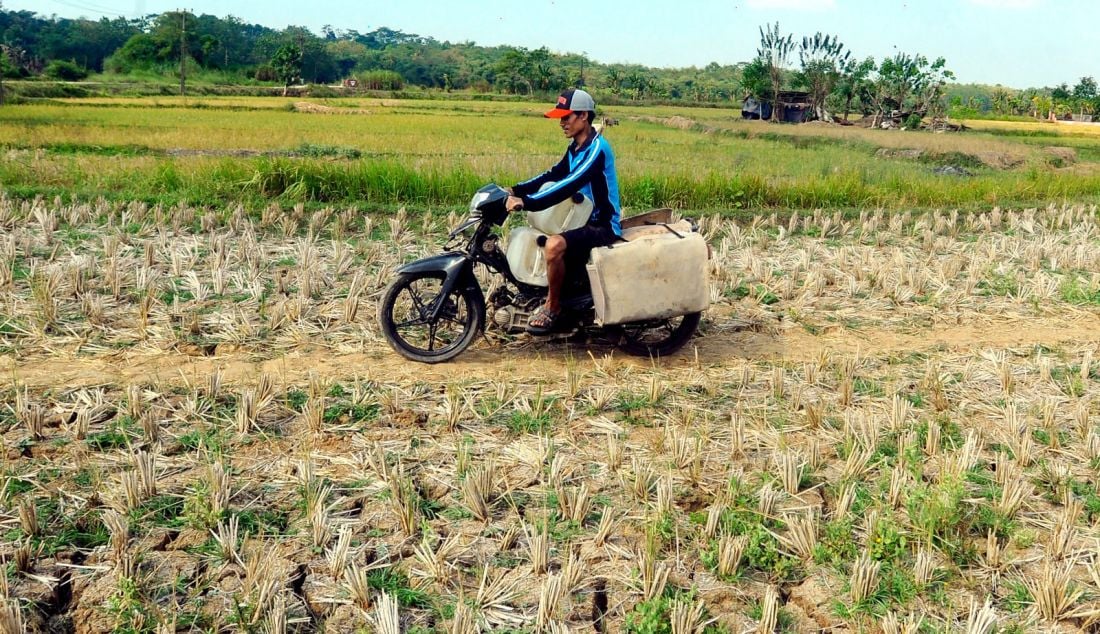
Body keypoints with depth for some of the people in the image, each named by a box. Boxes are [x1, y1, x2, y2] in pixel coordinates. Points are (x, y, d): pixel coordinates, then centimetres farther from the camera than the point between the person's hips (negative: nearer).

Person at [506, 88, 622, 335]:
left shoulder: (597, 148, -20)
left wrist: (527, 202, -36)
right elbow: (553, 175, 14)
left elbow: (569, 185, -31)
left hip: (603, 226, -10)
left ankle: (553, 307, -13)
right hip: (586, 220, 11)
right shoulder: (576, 147, 11)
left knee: (554, 245, -33)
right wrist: (517, 190, 0)